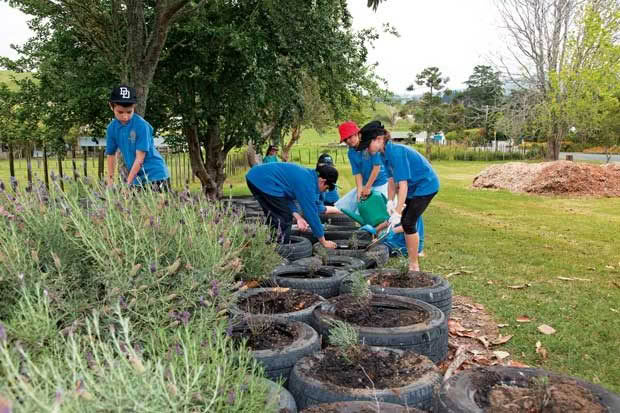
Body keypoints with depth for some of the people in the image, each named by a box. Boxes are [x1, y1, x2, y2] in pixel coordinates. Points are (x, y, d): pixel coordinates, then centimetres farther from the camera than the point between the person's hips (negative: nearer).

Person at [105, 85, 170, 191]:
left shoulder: (142, 125, -17)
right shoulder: (112, 128, 1)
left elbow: (140, 157, -17)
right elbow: (111, 154, 12)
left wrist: (128, 183, -16)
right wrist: (110, 181, 12)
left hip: (156, 176, -5)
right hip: (136, 178, 5)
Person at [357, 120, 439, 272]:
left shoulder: (396, 152, -29)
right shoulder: (385, 154, -1)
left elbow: (403, 185, -31)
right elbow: (392, 180, 5)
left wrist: (398, 212, -32)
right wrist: (390, 201, -5)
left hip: (426, 185, -9)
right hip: (414, 187, 9)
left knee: (408, 222, -10)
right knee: (405, 221, 9)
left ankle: (414, 266, 2)